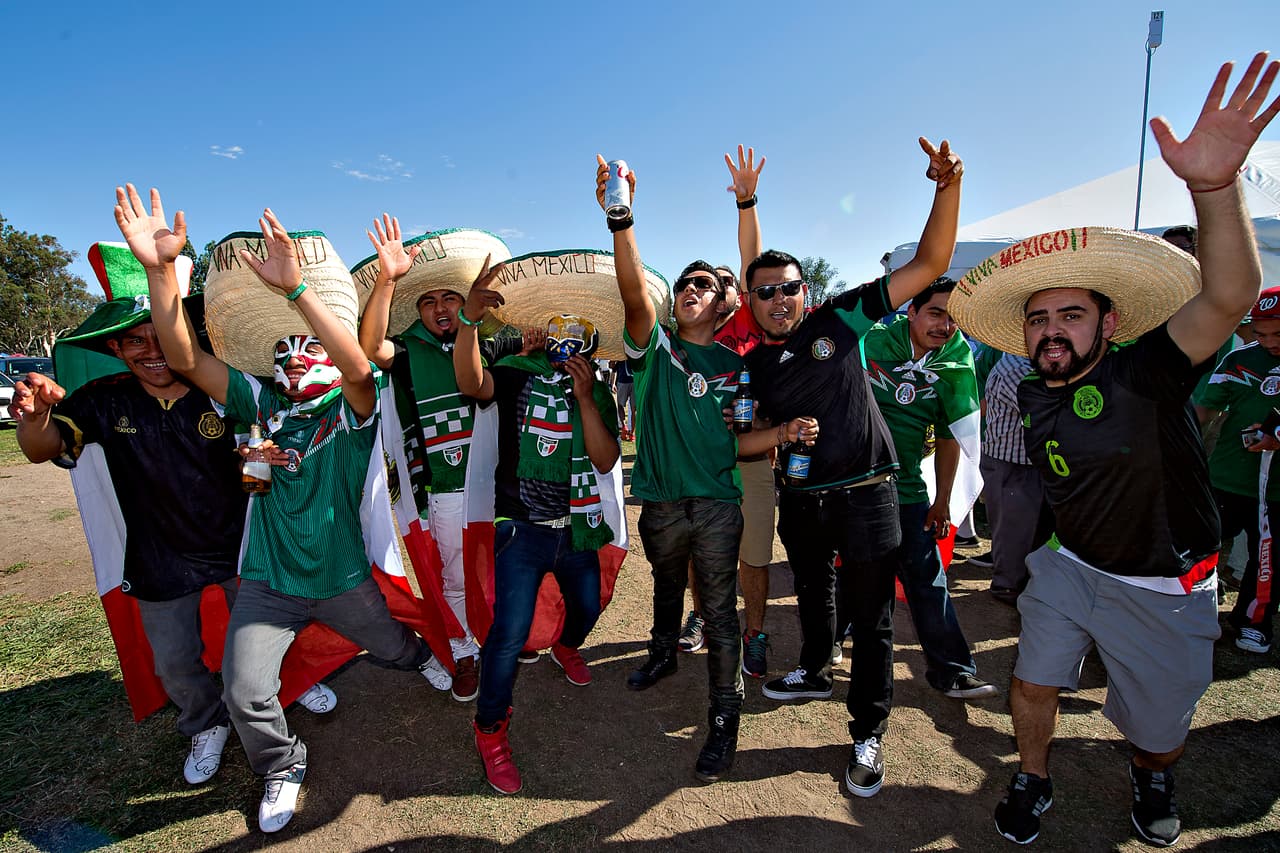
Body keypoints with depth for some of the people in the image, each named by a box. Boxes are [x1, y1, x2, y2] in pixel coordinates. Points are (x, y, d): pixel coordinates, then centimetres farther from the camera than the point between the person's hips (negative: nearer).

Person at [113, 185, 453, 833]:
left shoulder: (352, 408, -13)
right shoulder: (262, 402, -5)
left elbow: (359, 366, -37)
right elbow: (185, 358, -16)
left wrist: (295, 287, -46)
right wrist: (160, 269, -30)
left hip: (343, 577, -1)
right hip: (268, 580, 2)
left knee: (392, 645, 22)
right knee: (246, 695, 0)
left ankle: (421, 657, 60)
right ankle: (283, 768, 32)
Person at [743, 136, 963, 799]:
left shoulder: (841, 319, -9)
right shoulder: (752, 364, 1)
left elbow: (929, 264, -12)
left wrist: (948, 187, -25)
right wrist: (778, 434, -14)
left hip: (865, 494, -4)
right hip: (800, 499, 4)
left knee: (871, 618, 5)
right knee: (812, 593, 25)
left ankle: (868, 735, 23)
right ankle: (815, 672, 51)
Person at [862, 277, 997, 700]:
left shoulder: (958, 363, 0)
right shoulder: (871, 340, -10)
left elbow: (950, 434, 7)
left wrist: (942, 501, 9)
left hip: (906, 485, 2)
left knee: (927, 576, 4)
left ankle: (950, 668, 18)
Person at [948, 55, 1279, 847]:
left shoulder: (1146, 371, -23)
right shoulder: (1032, 398, -6)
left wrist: (1214, 186, -54)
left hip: (1163, 589, -3)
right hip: (1071, 567, 4)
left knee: (1159, 725, 15)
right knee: (1034, 684, 6)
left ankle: (1153, 777, 51)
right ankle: (1034, 782, 35)